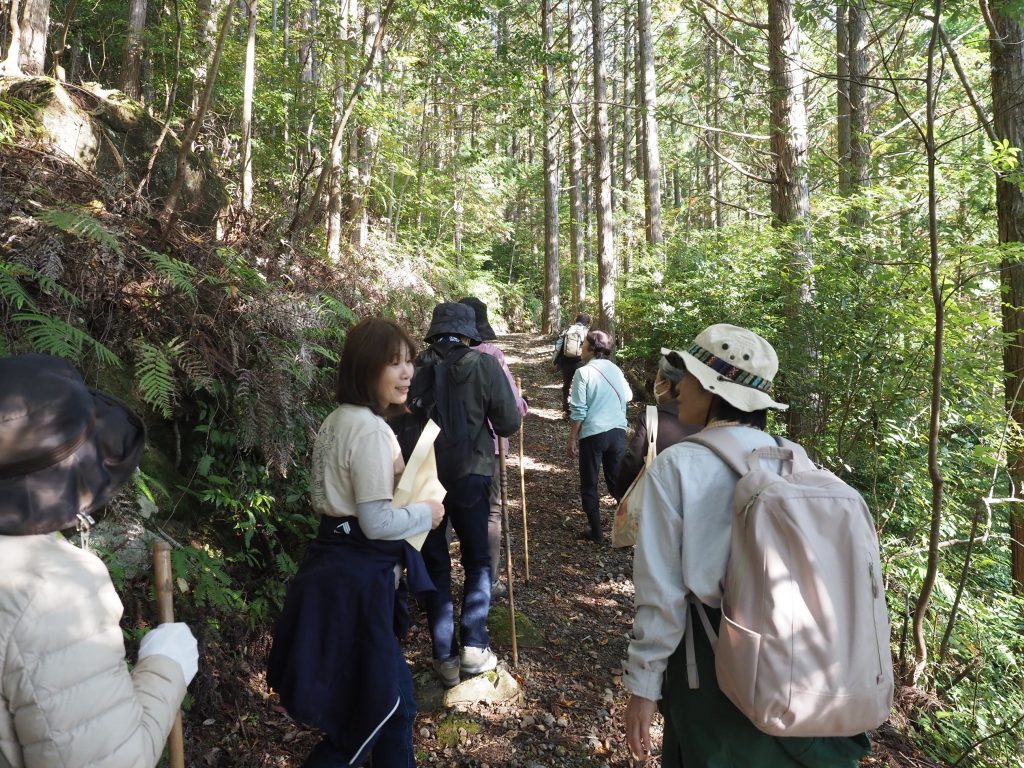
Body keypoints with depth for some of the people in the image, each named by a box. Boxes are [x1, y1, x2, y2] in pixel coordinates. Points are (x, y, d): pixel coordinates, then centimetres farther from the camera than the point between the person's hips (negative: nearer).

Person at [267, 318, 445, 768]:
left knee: (390, 692, 21)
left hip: (336, 563, 10)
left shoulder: (338, 420, 9)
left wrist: (406, 492, 13)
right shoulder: (370, 430, -21)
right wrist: (425, 513, -7)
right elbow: (378, 523, -23)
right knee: (377, 702, 7)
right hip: (356, 574, -10)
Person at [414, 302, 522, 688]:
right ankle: (473, 647, 14)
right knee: (477, 561, 17)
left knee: (435, 564, 13)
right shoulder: (484, 365, -8)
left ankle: (445, 656, 17)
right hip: (470, 475, -1)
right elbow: (509, 424, -7)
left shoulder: (414, 368, -6)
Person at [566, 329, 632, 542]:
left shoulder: (583, 372, -11)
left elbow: (578, 411, -12)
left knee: (589, 485, 9)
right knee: (617, 480, 15)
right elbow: (628, 396, 22)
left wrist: (572, 438, -4)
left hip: (593, 434, -5)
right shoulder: (616, 370, 7)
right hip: (618, 431, 5)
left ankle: (595, 531, 14)